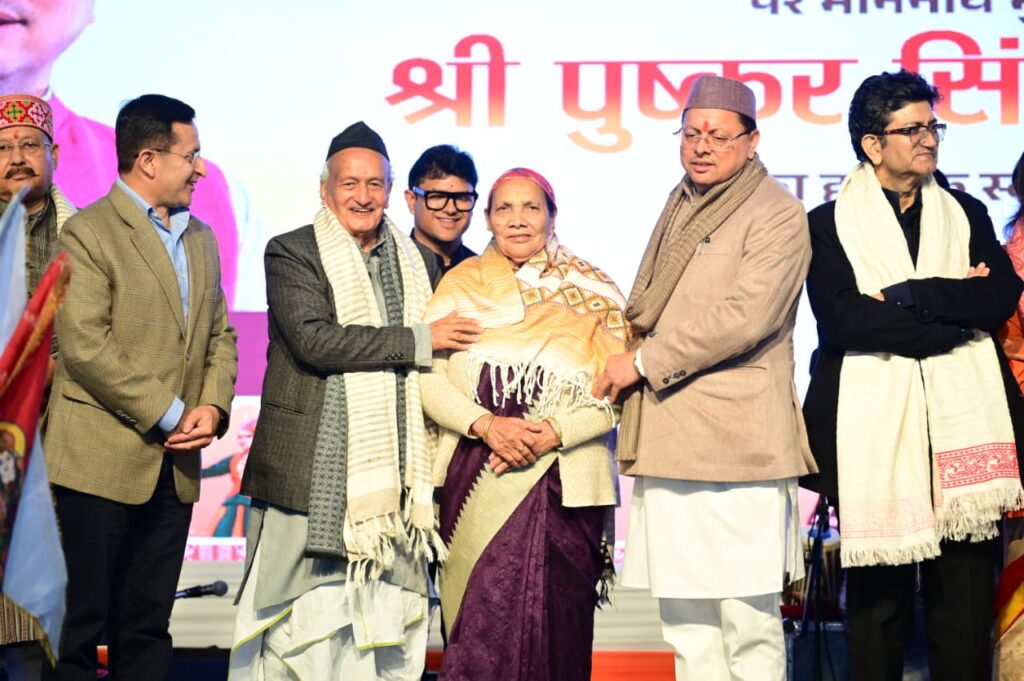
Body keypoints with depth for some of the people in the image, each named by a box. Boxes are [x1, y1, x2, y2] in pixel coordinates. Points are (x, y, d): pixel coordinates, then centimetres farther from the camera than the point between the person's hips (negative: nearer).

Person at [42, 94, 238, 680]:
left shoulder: (201, 237, 15)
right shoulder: (88, 232, -8)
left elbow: (220, 334, 16)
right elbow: (85, 346, -17)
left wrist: (214, 405, -3)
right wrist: (168, 415, -14)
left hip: (175, 467, 7)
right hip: (100, 462, -6)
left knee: (147, 630, 12)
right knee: (77, 629, 1)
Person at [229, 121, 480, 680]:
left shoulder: (420, 263, 16)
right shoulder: (291, 253, 1)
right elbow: (314, 340, -14)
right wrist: (419, 341, -11)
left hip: (395, 478, 4)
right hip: (311, 474, -4)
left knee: (388, 624, 4)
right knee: (302, 622, 0)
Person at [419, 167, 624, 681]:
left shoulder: (592, 292, 5)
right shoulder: (461, 286, 10)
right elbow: (427, 378, 1)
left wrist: (553, 432, -15)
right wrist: (486, 426, -14)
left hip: (563, 483, -1)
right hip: (476, 484, 1)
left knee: (554, 621, -1)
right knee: (482, 621, 1)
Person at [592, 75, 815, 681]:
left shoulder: (777, 215, -5)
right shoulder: (681, 206, 20)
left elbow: (743, 318, -17)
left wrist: (645, 362, -11)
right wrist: (632, 365, 14)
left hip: (736, 442, -7)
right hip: (669, 438, 8)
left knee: (748, 619, -3)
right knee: (683, 614, 10)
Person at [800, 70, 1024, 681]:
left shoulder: (967, 214, 17)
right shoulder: (829, 224, 6)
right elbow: (841, 320, -11)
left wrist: (907, 296, -9)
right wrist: (956, 314, -8)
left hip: (961, 424, 3)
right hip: (875, 432, -2)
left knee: (967, 602, 3)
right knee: (878, 601, 4)